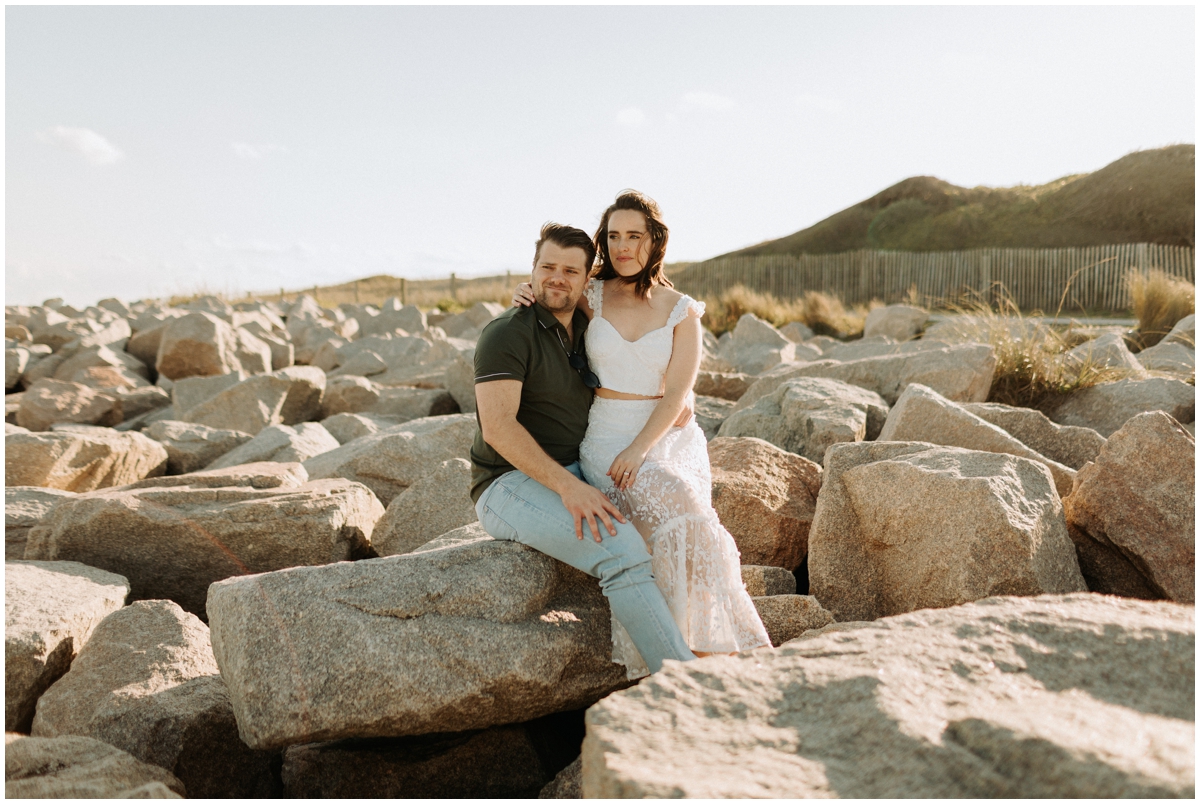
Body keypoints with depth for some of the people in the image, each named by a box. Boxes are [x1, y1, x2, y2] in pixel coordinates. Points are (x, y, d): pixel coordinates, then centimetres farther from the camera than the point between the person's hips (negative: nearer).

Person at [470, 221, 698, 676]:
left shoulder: (584, 331, 12)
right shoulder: (508, 334, -12)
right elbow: (497, 427, -23)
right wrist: (568, 486, -31)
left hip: (573, 478, 8)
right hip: (511, 485, -8)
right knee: (623, 550, -30)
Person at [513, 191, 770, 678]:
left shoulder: (682, 313, 3)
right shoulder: (590, 298, 3)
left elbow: (676, 394, -5)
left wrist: (639, 449, -20)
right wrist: (527, 298, -2)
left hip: (670, 438, 1)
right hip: (605, 440, -1)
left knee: (675, 535, -25)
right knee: (678, 514, -27)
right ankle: (702, 657, -19)